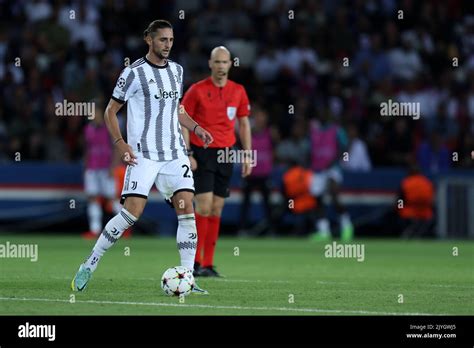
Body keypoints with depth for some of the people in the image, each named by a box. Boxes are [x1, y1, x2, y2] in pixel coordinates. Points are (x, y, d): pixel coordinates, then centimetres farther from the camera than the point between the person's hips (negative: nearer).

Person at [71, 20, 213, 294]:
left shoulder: (176, 70, 13)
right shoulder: (134, 72, -5)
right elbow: (111, 111, 0)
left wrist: (196, 128, 10)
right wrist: (120, 143, -13)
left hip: (175, 152, 6)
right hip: (143, 154, -5)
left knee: (187, 208, -7)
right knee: (132, 212, -14)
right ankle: (90, 265, 0)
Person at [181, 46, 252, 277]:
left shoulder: (238, 91, 8)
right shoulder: (197, 90, -4)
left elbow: (244, 123, 15)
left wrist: (247, 155, 8)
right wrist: (187, 154, -10)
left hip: (226, 154, 4)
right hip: (202, 153, -4)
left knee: (216, 210, 4)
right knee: (204, 206, -13)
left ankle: (208, 264, 7)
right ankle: (195, 262, -7)